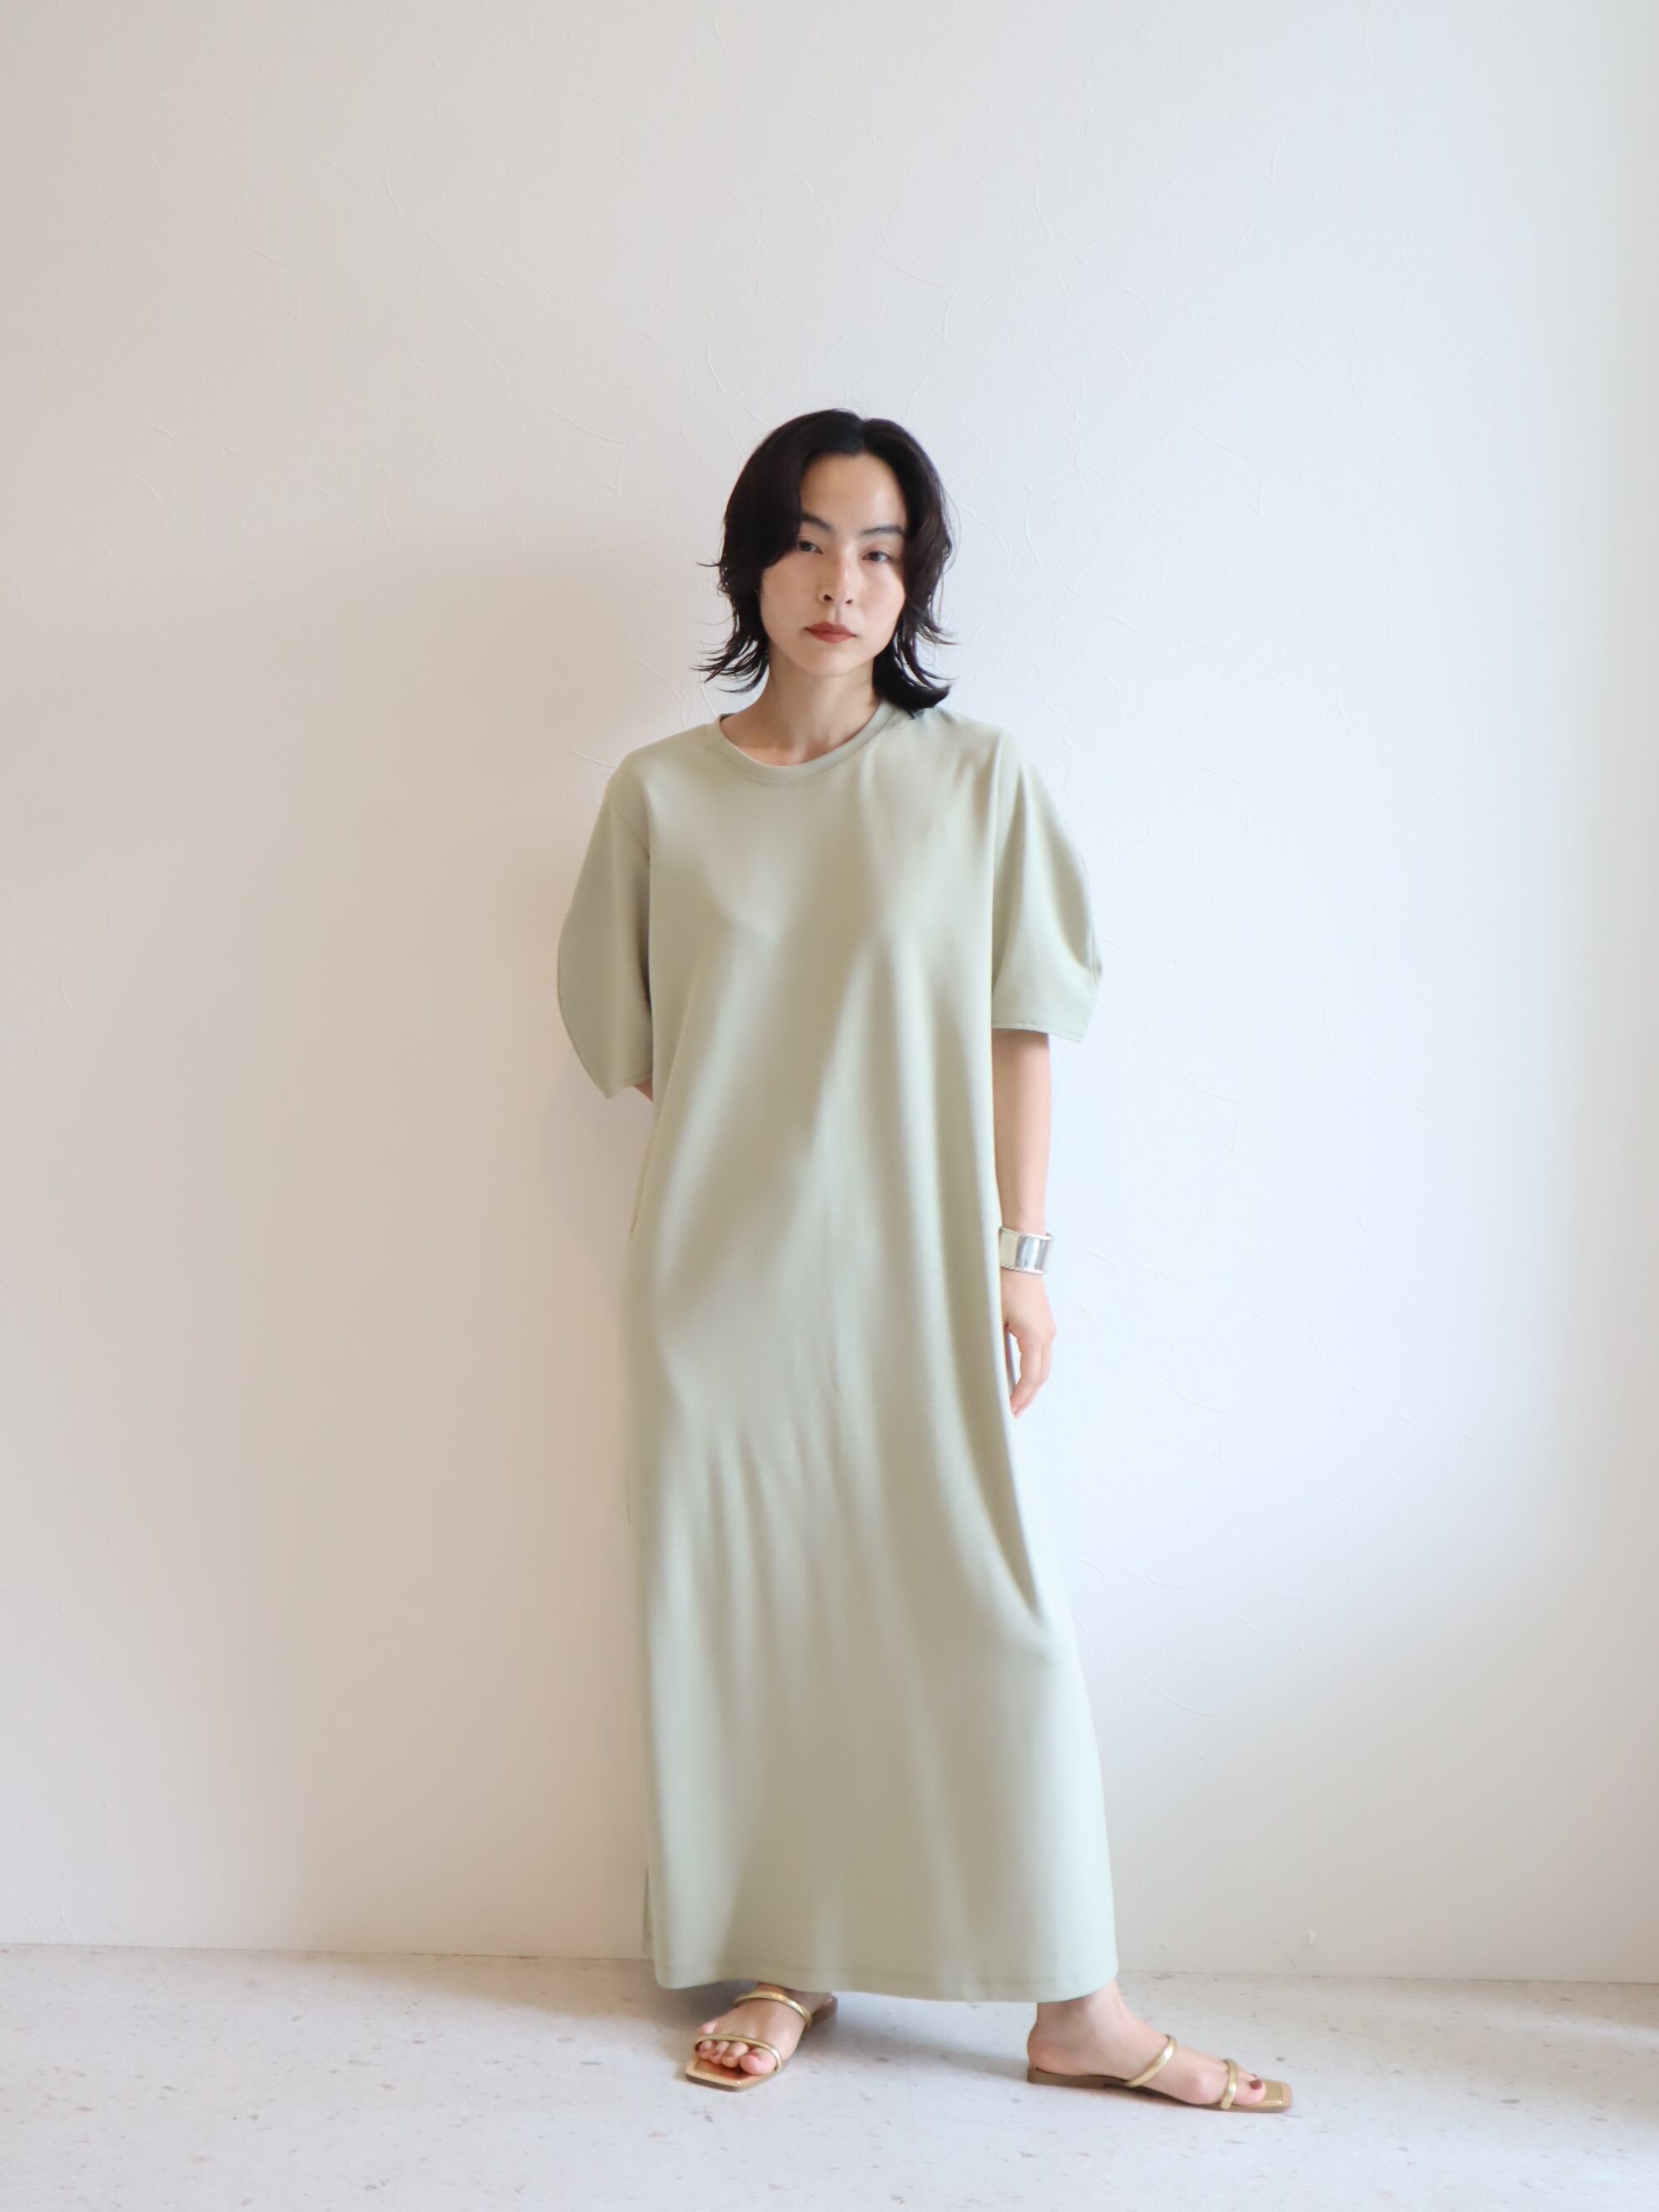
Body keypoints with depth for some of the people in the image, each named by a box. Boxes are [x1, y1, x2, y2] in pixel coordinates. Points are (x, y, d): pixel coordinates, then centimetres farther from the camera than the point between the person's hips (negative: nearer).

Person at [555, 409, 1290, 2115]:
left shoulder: (979, 778, 0)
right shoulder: (661, 793, 2)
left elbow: (1017, 1031, 0)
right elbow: (628, 1042, 8)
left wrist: (1018, 1251, -3)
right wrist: (761, 1149, -1)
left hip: (917, 1268, -1)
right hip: (724, 1270, 1)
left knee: (993, 1613, -1)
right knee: (747, 1609, 6)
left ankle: (1075, 2005, 10)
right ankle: (784, 1963, 22)